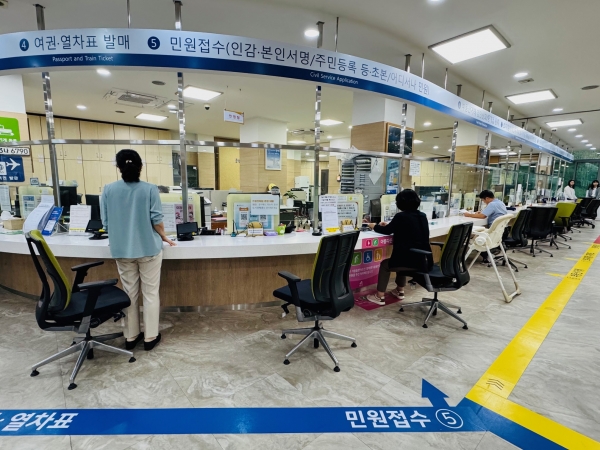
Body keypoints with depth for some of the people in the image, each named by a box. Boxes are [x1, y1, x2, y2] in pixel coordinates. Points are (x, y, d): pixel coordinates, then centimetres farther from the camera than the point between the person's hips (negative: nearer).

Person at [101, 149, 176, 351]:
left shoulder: (109, 190, -2)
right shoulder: (150, 189, -10)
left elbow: (106, 223, 2)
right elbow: (156, 220, -11)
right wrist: (164, 237, 6)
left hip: (122, 250, 3)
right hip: (148, 248, -3)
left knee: (130, 294, 15)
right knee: (150, 293, 8)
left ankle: (130, 337, 26)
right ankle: (150, 337, 17)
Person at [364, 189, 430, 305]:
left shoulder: (401, 216, -12)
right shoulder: (422, 216, 10)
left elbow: (387, 231, 1)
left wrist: (374, 226, 20)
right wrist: (389, 225, 33)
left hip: (412, 260, -8)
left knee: (384, 264, 16)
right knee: (400, 258, 34)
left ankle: (380, 297, 19)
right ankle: (400, 291, 42)